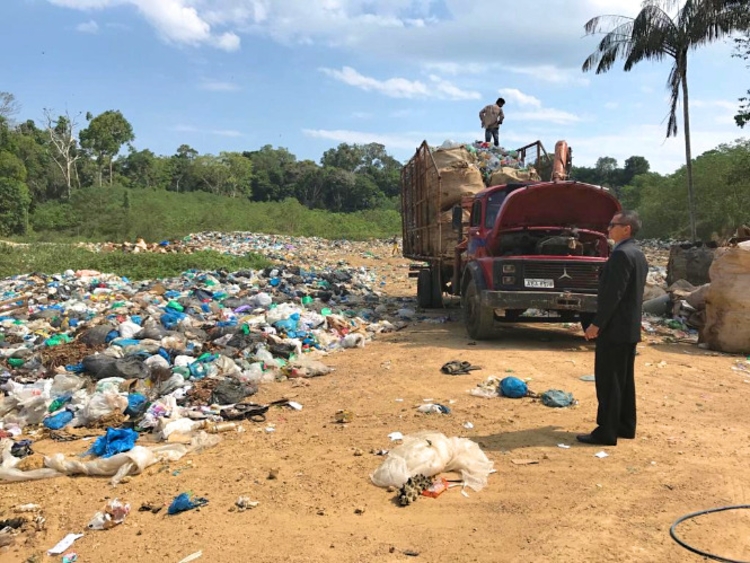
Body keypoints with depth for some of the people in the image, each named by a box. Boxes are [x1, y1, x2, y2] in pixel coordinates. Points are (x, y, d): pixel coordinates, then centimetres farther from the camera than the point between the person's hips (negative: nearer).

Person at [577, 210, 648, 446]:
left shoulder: (621, 254, -17)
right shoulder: (638, 255, 14)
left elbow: (613, 293, -23)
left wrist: (597, 324, -18)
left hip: (614, 328, -10)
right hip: (630, 327, 10)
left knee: (608, 380, -5)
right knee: (624, 379, 15)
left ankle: (606, 432, 0)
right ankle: (625, 426, 24)